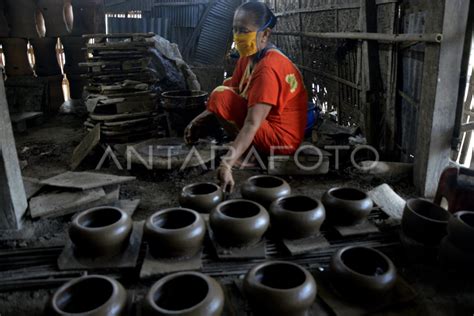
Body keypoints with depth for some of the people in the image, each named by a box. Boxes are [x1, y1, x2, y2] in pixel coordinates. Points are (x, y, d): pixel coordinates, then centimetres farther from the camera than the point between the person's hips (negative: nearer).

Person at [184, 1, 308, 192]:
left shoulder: (268, 68, -25)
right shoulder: (248, 57, 4)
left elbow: (252, 124, -34)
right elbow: (231, 89, 9)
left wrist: (227, 164, -41)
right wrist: (200, 119, -4)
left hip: (280, 140, -9)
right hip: (268, 126, 9)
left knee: (220, 98, -19)